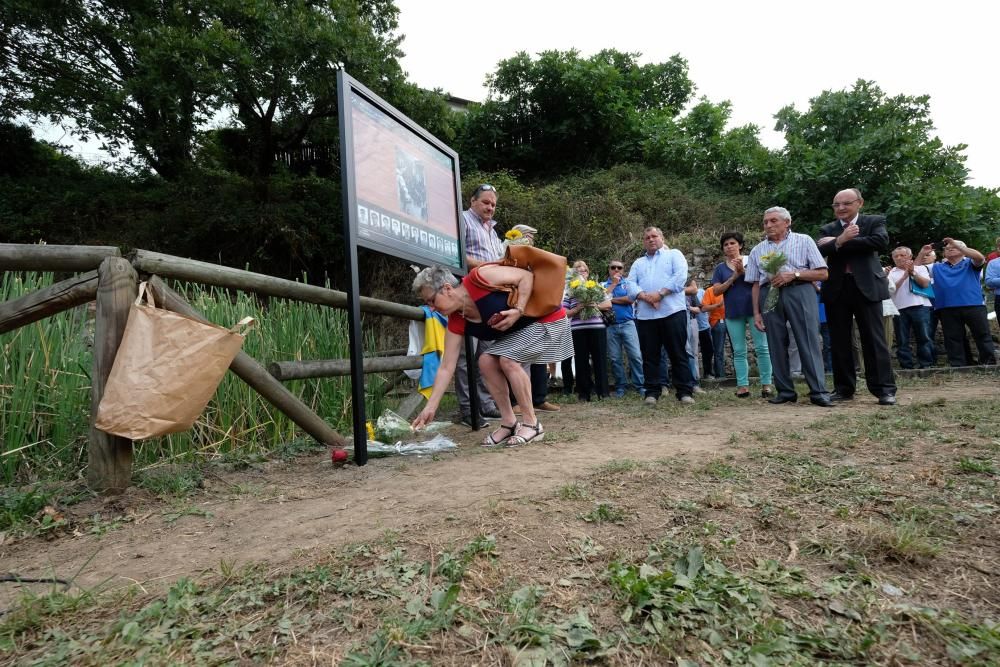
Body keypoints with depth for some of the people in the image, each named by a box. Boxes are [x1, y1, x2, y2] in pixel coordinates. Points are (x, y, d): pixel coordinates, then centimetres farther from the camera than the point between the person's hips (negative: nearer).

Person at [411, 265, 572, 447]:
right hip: (518, 330, 7)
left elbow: (527, 276, -19)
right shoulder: (456, 323, -7)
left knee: (509, 360, -22)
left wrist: (518, 311, -29)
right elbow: (446, 368, -6)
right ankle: (509, 423, 3)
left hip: (547, 318, -7)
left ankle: (532, 424, -9)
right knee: (486, 361, -6)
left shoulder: (478, 278, -26)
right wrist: (430, 407, -8)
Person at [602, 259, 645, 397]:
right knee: (615, 358, 4)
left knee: (635, 355, -6)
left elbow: (631, 298, -9)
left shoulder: (628, 282, 8)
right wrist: (613, 283, -3)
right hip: (610, 326, 2)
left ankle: (639, 385, 2)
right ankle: (620, 386, 13)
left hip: (628, 324, -1)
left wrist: (611, 299, -4)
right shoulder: (603, 285, 12)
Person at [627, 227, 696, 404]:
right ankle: (652, 392, 10)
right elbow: (631, 285, 8)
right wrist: (645, 296, -12)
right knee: (649, 356, 4)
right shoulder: (638, 263, 24)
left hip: (672, 311, -3)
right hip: (645, 315, 4)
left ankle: (685, 392, 4)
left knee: (678, 354, -1)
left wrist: (659, 294, -14)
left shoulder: (674, 254, 13)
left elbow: (680, 276, -5)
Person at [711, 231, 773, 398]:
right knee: (739, 351, 3)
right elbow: (716, 290, 0)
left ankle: (766, 384, 2)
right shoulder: (721, 268, 9)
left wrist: (743, 271, -17)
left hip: (753, 309, -2)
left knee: (762, 347, -3)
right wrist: (734, 277, -9)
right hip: (733, 313, 2)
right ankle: (742, 386, 5)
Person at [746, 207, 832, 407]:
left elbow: (822, 273, 4)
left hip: (799, 292, -3)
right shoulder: (757, 250, 16)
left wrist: (794, 274, -11)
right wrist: (756, 313, 7)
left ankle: (818, 392, -6)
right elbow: (755, 284, 14)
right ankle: (785, 391, 9)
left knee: (809, 343, -8)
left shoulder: (803, 241, 9)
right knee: (776, 345, 2)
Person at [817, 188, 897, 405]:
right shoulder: (827, 230, 13)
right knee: (839, 341, 5)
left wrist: (841, 243, -12)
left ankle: (884, 388, 4)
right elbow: (819, 252, -4)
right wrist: (840, 240, -19)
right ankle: (844, 388, 14)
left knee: (874, 339, -2)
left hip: (866, 287, -2)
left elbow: (881, 242, -13)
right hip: (836, 289, 3)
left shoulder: (875, 222, 7)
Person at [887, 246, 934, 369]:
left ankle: (926, 364, 4)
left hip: (919, 306, -1)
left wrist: (913, 272, -3)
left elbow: (925, 284, 0)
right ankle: (906, 365, 6)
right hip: (899, 308, 1)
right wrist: (904, 276, -5)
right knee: (902, 339, 1)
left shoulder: (920, 268, 13)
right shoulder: (891, 272, 13)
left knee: (924, 336, -3)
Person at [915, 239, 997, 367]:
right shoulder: (937, 268, 19)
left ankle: (990, 364, 9)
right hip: (947, 308, 2)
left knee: (983, 336, 2)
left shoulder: (970, 263, 11)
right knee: (953, 339, 5)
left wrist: (956, 244, -13)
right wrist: (922, 253, 5)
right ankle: (957, 366, 10)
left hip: (973, 306, -2)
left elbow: (980, 257, -11)